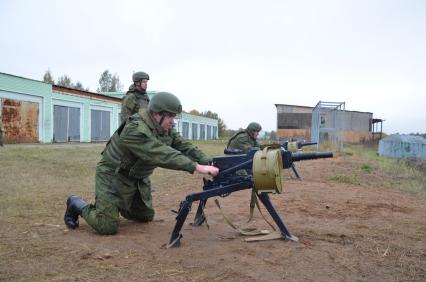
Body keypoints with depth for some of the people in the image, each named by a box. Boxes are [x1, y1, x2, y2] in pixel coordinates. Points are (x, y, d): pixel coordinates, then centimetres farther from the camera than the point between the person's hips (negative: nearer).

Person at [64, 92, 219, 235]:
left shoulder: (166, 129, -5)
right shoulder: (135, 130, -33)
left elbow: (185, 147, -7)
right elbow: (162, 154, -43)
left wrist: (209, 163, -23)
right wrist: (197, 167, -49)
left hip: (138, 178, 9)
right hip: (113, 176, -8)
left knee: (146, 216, 16)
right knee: (107, 227, -12)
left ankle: (117, 205, 36)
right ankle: (77, 205, 14)